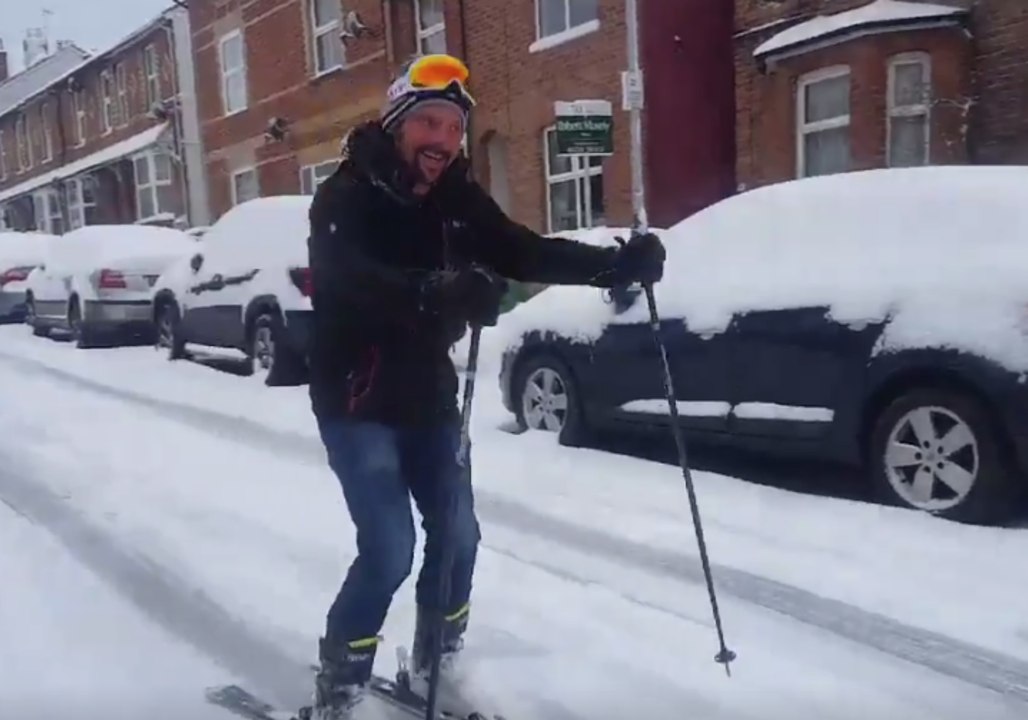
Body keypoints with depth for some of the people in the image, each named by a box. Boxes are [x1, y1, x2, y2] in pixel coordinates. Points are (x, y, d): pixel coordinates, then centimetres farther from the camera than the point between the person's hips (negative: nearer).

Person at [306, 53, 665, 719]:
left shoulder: (457, 200, 0)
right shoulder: (345, 198, -16)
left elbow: (525, 253, -7)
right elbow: (354, 281, -35)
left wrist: (618, 263, -21)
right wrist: (440, 294, -54)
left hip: (428, 397, 6)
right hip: (356, 401, -6)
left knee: (457, 534, 8)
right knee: (389, 550, -12)